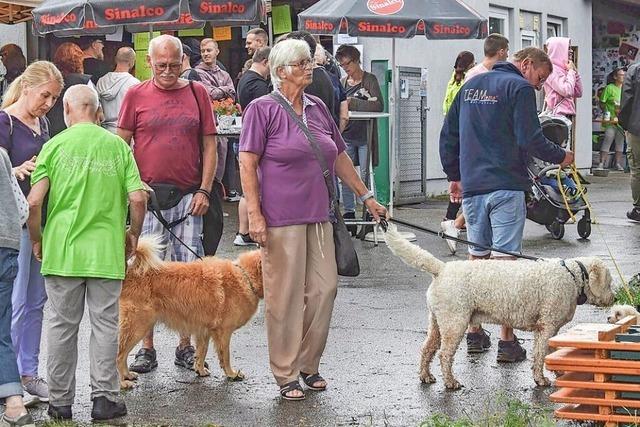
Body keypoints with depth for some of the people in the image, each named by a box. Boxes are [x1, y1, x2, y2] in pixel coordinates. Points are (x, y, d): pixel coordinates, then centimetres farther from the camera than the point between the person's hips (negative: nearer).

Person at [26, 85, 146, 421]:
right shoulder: (117, 146, 0)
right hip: (107, 251, 0)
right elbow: (138, 198, -5)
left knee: (62, 325, 9)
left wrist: (37, 239, 8)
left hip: (62, 250, 0)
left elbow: (34, 201, -8)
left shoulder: (55, 145, -3)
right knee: (105, 325, 9)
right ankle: (104, 397, 10)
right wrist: (133, 234, 12)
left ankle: (60, 401, 17)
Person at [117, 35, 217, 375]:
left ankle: (186, 346, 13)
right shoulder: (136, 95, 3)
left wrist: (204, 190, -1)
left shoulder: (197, 92, 7)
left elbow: (210, 144, 7)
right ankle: (146, 348, 9)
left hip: (189, 195, 1)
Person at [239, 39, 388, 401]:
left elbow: (340, 157, 22)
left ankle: (309, 364, 20)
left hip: (319, 215, 6)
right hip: (281, 218, -6)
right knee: (285, 296, -2)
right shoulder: (262, 109, -5)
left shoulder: (317, 107, 13)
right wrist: (255, 215, -14)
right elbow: (247, 164, -8)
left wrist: (366, 196, 24)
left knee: (324, 288, 5)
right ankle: (286, 375, 9)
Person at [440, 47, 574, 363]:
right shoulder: (520, 88, -5)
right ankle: (507, 341, -4)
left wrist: (454, 176, 26)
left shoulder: (470, 85, 17)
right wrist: (560, 157, 2)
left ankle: (474, 334, 19)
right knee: (506, 261, -5)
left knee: (477, 257, 14)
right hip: (506, 187, -6)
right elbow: (530, 140, -14)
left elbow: (447, 135, 20)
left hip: (471, 187, 6)